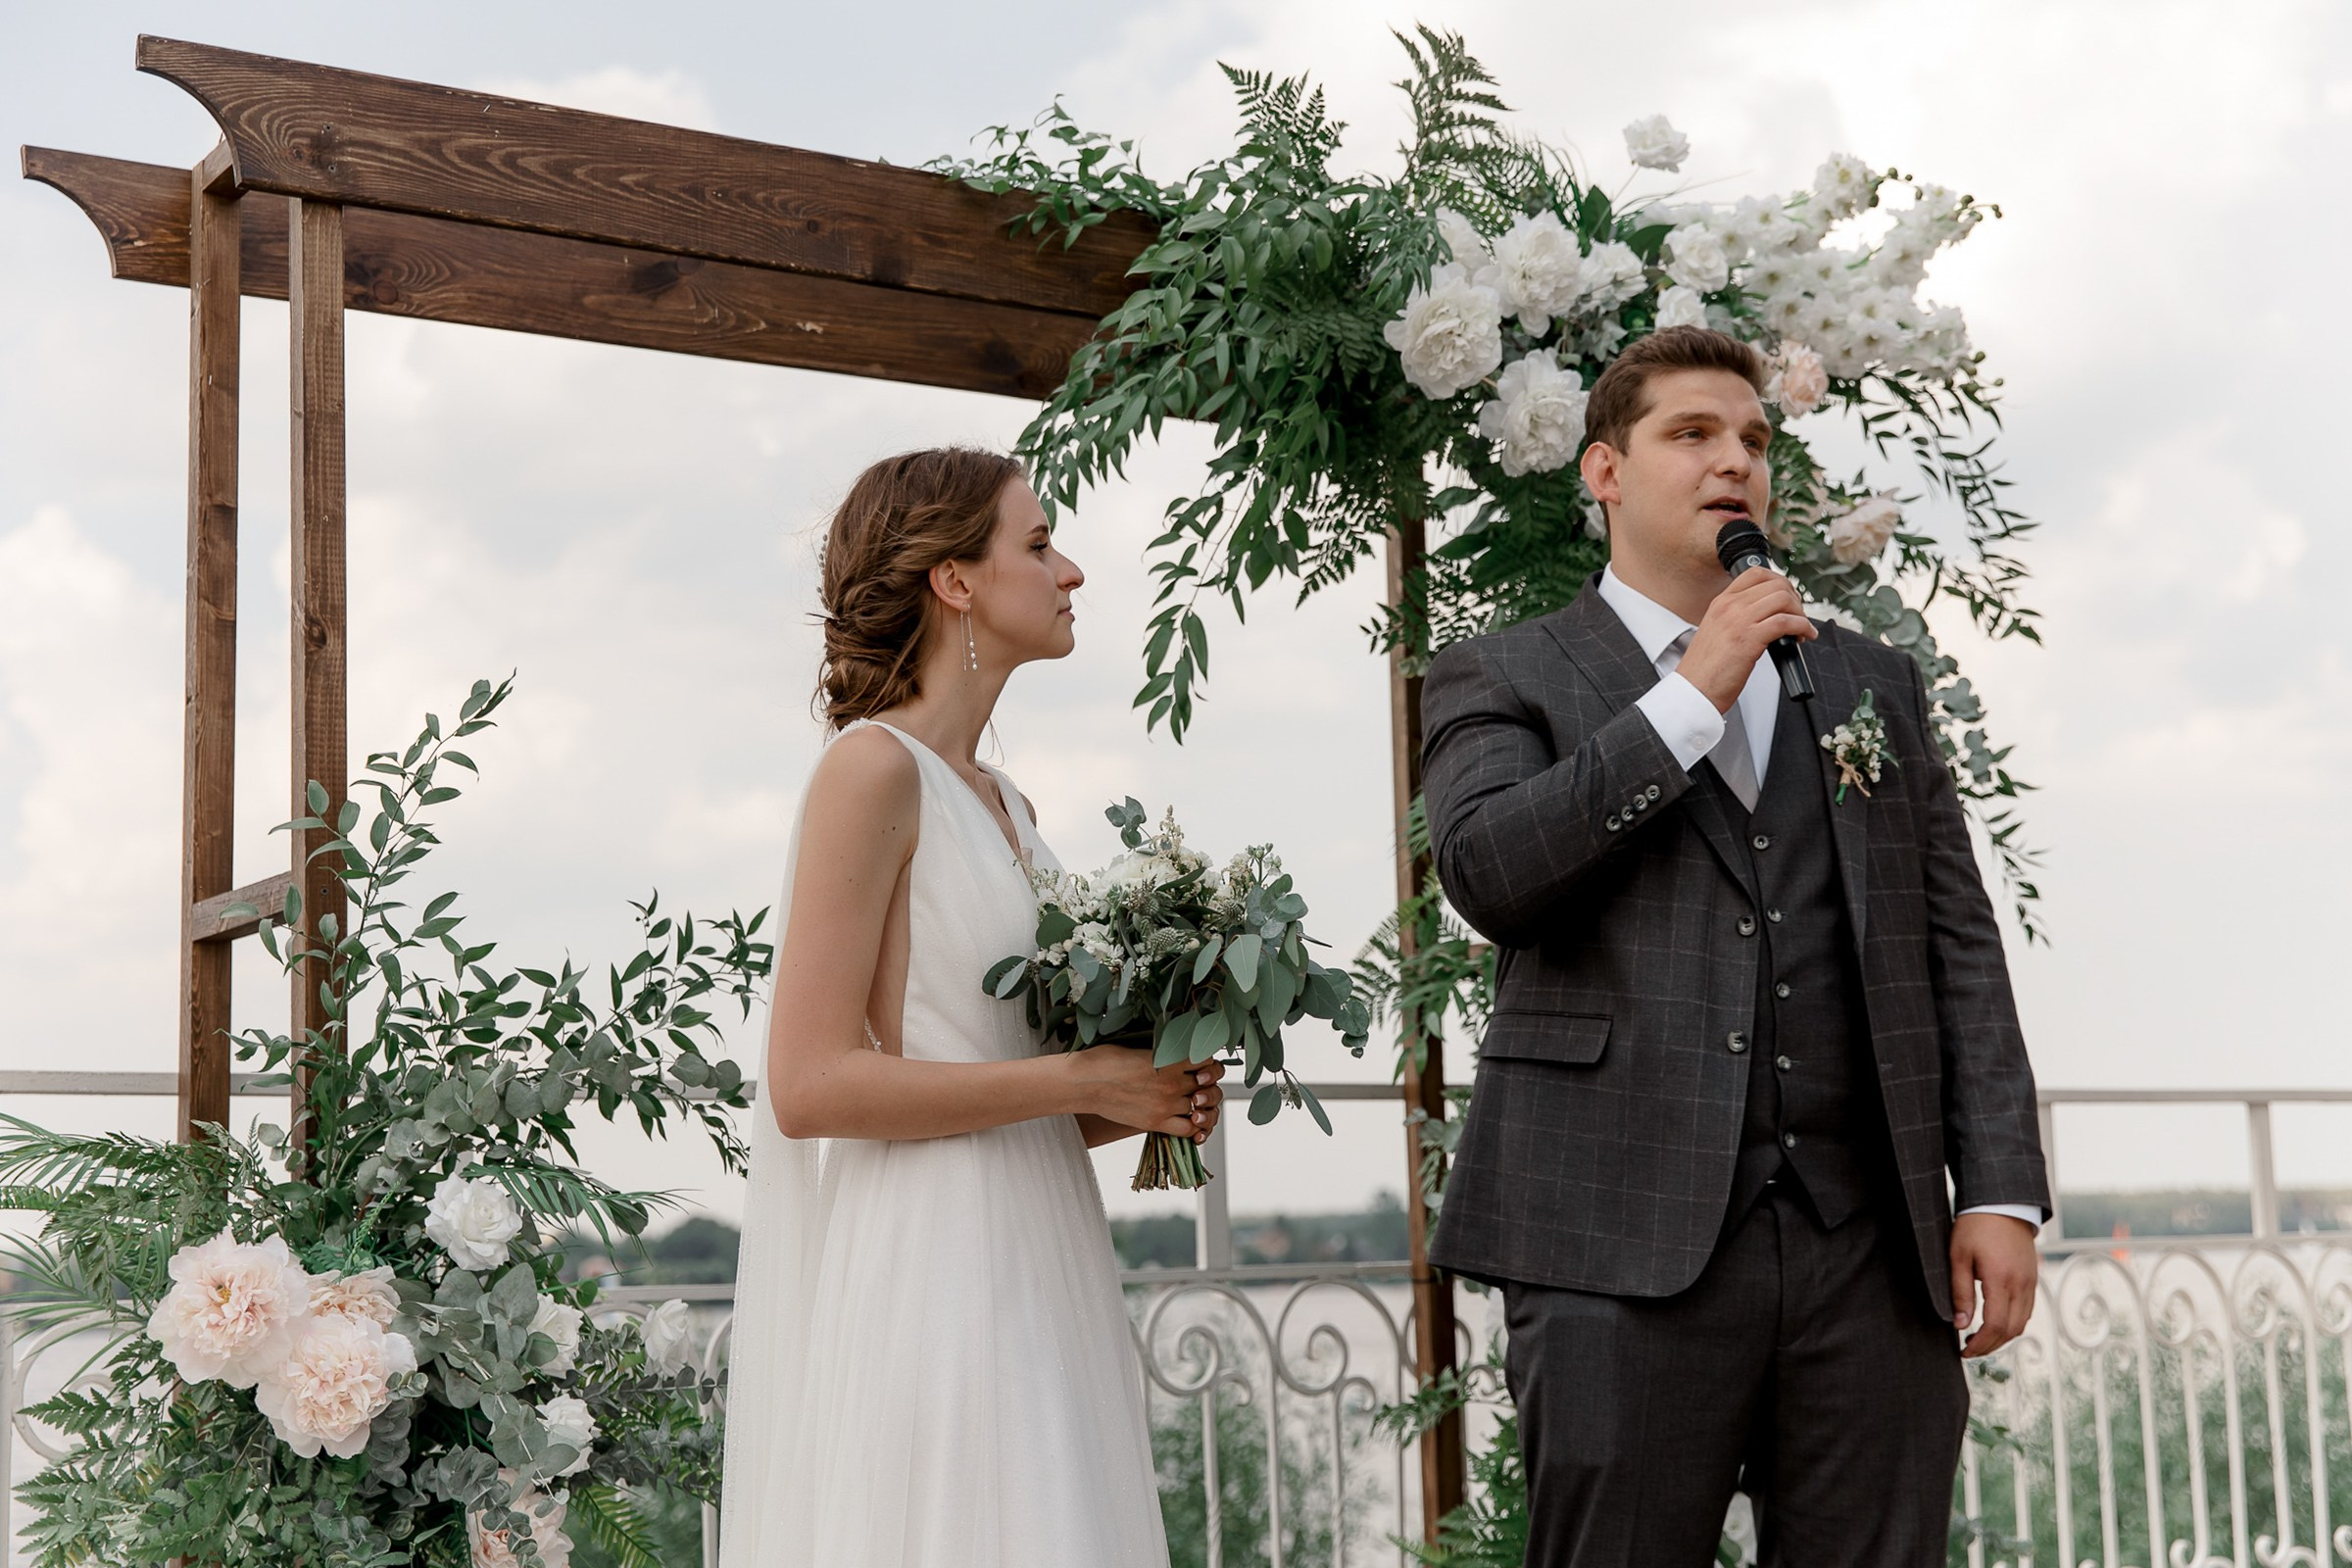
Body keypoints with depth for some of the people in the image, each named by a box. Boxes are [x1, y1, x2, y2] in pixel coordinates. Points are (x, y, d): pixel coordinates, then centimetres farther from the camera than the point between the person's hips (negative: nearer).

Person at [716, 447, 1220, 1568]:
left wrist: (1143, 1105, 3)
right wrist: (1078, 1079, -13)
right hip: (921, 1289, -8)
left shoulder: (1005, 806, 16)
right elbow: (811, 1084, -17)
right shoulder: (874, 768, -8)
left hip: (1025, 1275, 8)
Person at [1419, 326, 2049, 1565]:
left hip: (1872, 1248, 3)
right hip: (1625, 1248, -3)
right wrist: (1691, 699, -8)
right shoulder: (1500, 679, 9)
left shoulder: (1874, 683, 20)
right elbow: (1486, 873, -10)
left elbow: (1958, 945, 15)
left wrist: (2002, 1188, 4)